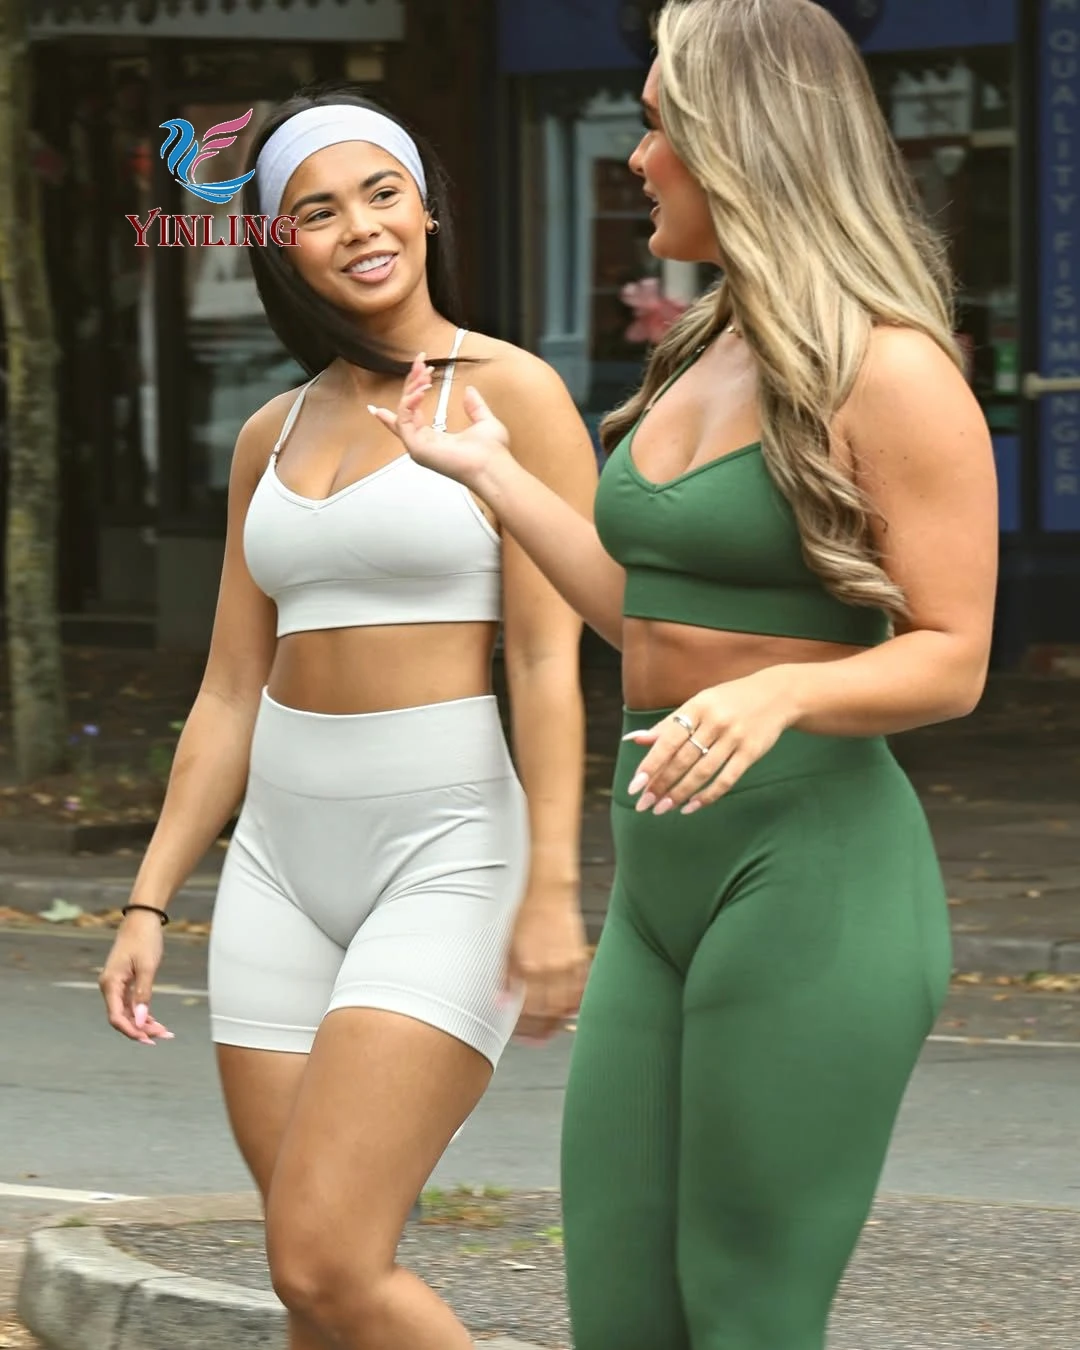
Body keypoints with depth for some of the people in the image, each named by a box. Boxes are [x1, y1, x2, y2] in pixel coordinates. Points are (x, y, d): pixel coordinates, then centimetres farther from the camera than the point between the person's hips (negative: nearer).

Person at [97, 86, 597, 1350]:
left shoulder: (512, 395, -5)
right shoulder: (274, 435, 12)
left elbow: (548, 659, -12)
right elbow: (230, 693, 14)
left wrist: (553, 888, -19)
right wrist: (148, 903, 8)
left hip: (448, 861, -6)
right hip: (286, 861, 6)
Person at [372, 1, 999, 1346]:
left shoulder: (892, 371, -11)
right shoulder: (707, 361, 16)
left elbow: (950, 661, -12)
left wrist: (780, 693, -30)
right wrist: (491, 474, 24)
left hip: (816, 877, -9)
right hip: (666, 877, 9)